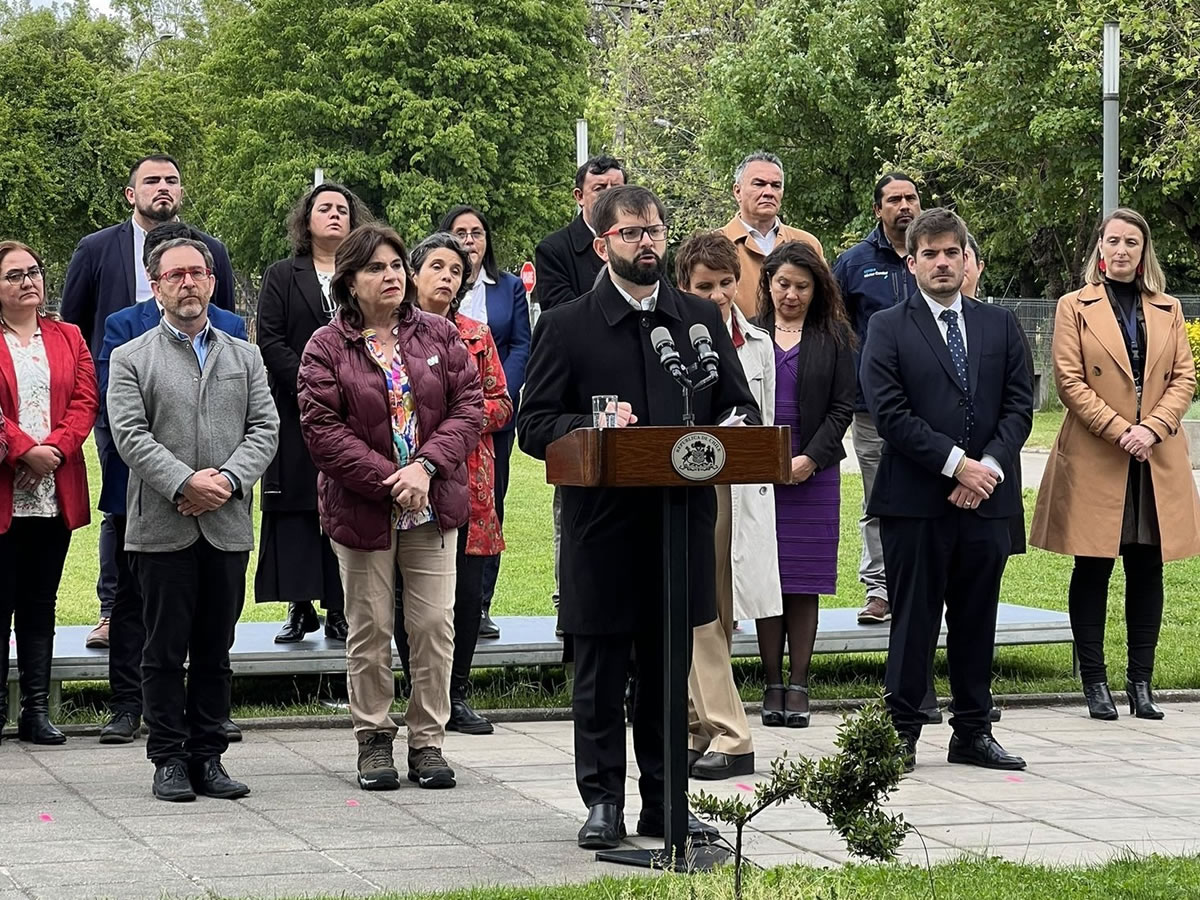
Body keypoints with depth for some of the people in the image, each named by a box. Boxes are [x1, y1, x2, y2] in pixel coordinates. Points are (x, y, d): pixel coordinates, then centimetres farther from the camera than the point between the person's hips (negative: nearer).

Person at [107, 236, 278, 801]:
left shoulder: (245, 357, 14)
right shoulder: (131, 360, 5)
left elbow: (265, 429, 5)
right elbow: (130, 435, -6)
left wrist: (227, 478, -12)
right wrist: (185, 483, -18)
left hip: (228, 526, 3)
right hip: (162, 527, -3)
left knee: (215, 650, 7)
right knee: (165, 651, 0)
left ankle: (208, 758, 13)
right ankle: (169, 760, 6)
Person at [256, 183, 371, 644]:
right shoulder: (281, 277, 9)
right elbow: (270, 342, 0)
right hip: (297, 415, 0)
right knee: (296, 509, -2)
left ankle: (339, 609, 0)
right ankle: (300, 607, 2)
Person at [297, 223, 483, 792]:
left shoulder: (438, 336, 5)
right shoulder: (327, 347, -4)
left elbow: (469, 406, 1)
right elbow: (322, 428, -10)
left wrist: (426, 466, -13)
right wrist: (387, 480, -16)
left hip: (433, 505, 2)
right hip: (361, 506, -2)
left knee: (434, 625, 1)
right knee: (370, 629, 4)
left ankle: (428, 741, 10)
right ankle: (374, 741, 15)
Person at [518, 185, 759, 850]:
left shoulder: (703, 320, 12)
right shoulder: (566, 327, 1)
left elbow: (740, 405, 15)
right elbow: (533, 425, -2)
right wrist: (592, 428, -20)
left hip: (682, 520, 3)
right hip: (603, 524, -3)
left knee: (668, 671, 8)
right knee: (601, 674, 3)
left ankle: (664, 800, 16)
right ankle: (603, 801, 11)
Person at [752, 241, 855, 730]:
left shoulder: (833, 338, 6)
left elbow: (842, 407, 3)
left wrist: (810, 458, -9)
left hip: (814, 472, 0)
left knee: (803, 583, 0)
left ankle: (798, 685, 4)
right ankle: (773, 685, 4)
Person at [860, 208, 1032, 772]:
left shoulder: (1000, 325, 12)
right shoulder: (888, 329, 1)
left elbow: (1019, 405, 6)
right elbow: (890, 413, -9)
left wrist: (990, 466, -10)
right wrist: (956, 464, -14)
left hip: (986, 497, 3)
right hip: (916, 500, -3)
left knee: (976, 619, 9)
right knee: (913, 619, 0)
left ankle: (973, 731, 16)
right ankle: (901, 732, 7)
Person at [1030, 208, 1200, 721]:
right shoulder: (1075, 308, 3)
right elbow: (1069, 381, -4)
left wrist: (1153, 427, -10)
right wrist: (1119, 431, -14)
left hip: (1157, 461, 3)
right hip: (1094, 461, -3)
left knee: (1147, 570, 4)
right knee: (1093, 570, -1)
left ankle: (1141, 682, 9)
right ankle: (1094, 683, 5)